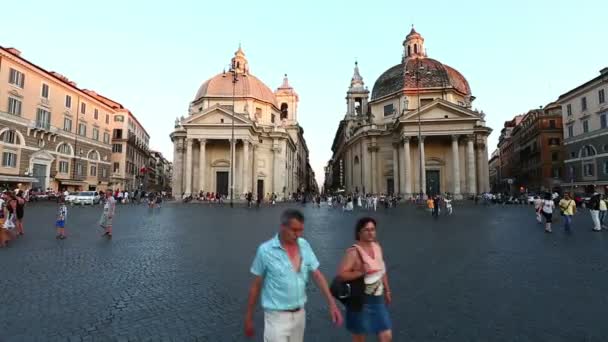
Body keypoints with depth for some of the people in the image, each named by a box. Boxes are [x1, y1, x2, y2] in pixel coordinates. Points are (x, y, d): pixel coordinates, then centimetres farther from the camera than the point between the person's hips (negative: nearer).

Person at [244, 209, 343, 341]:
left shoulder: (304, 245, -4)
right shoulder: (265, 250, -16)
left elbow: (317, 275, 0)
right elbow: (256, 285, -7)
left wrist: (331, 303, -6)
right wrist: (249, 318, 0)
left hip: (300, 314, 5)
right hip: (277, 316, -4)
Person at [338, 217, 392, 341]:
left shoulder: (377, 247, 2)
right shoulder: (354, 252, -19)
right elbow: (341, 274, -27)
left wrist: (387, 291, 17)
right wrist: (361, 272, -33)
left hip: (377, 299, 6)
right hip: (361, 300, -6)